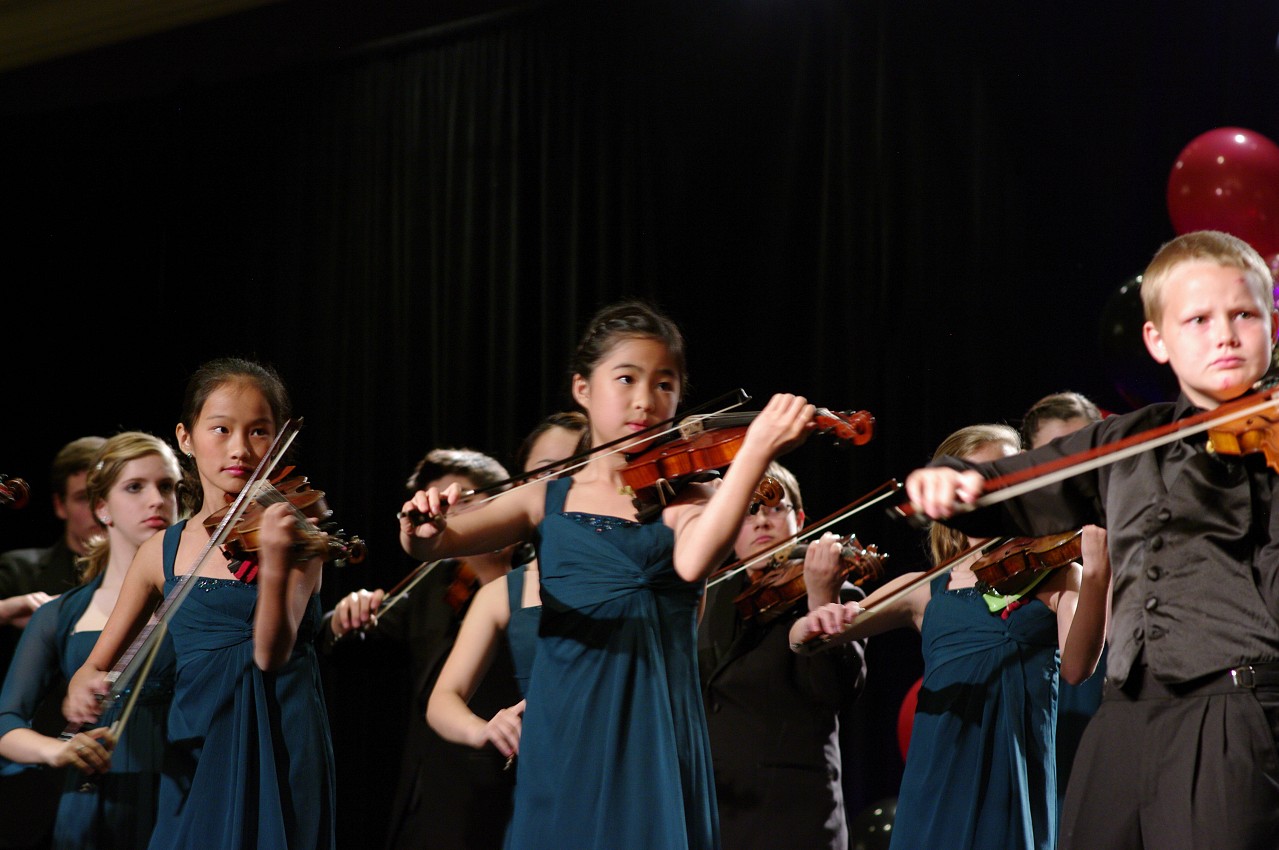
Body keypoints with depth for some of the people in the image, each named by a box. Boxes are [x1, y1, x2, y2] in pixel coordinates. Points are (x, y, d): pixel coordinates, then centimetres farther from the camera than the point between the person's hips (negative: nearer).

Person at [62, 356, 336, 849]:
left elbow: (271, 654, -18)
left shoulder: (294, 537, -5)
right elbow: (97, 664, 12)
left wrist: (275, 563, -34)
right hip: (197, 753, 3)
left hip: (278, 750, -3)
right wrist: (82, 686, -12)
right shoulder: (162, 553, 6)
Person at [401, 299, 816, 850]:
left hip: (654, 730, -2)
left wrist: (755, 452, -32)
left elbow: (692, 562, -22)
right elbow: (436, 543, -3)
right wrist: (421, 531, -27)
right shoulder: (546, 500, 10)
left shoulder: (685, 499, 2)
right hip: (563, 737, 2)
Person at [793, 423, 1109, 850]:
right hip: (941, 777, 2)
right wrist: (818, 622, -18)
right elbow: (800, 638, 6)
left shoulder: (1056, 577, 7)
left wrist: (1096, 576, -25)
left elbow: (1076, 667, -10)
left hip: (1018, 776, -2)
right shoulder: (925, 592, 11)